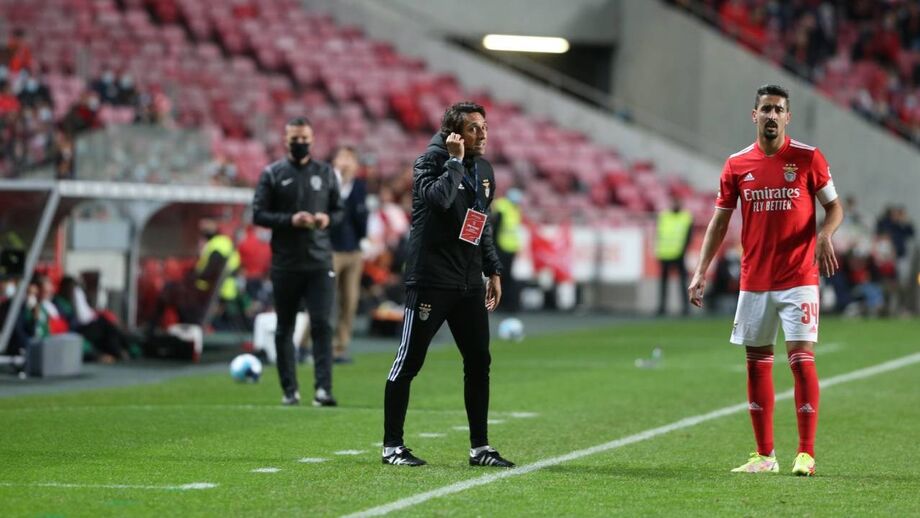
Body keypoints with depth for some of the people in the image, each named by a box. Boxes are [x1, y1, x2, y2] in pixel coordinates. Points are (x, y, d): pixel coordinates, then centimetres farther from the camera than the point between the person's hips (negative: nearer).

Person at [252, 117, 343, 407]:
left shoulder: (325, 173, 10)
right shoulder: (272, 174, 2)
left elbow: (338, 210, 15)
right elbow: (258, 214, -2)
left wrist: (328, 218, -8)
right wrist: (290, 220, -16)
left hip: (319, 262, 1)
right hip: (285, 263, 0)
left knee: (322, 324, -11)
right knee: (285, 328, 6)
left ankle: (323, 389, -15)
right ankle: (289, 390, 16)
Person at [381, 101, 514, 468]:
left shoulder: (483, 170, 13)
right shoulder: (431, 161, -9)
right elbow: (438, 198, -30)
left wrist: (493, 271, 19)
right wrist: (455, 160, -21)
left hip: (469, 285, 7)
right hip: (430, 282, -7)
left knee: (479, 362, 4)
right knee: (409, 362, -1)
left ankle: (479, 448, 11)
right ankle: (392, 445, 7)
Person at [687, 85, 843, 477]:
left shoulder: (808, 158, -2)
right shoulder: (737, 165, 5)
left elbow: (834, 207, 2)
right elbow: (720, 220, 9)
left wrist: (825, 235, -20)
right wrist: (701, 272, 1)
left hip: (798, 279, -3)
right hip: (753, 280, 4)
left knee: (801, 357, -11)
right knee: (757, 362, 6)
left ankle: (806, 454, -9)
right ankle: (764, 455, 14)